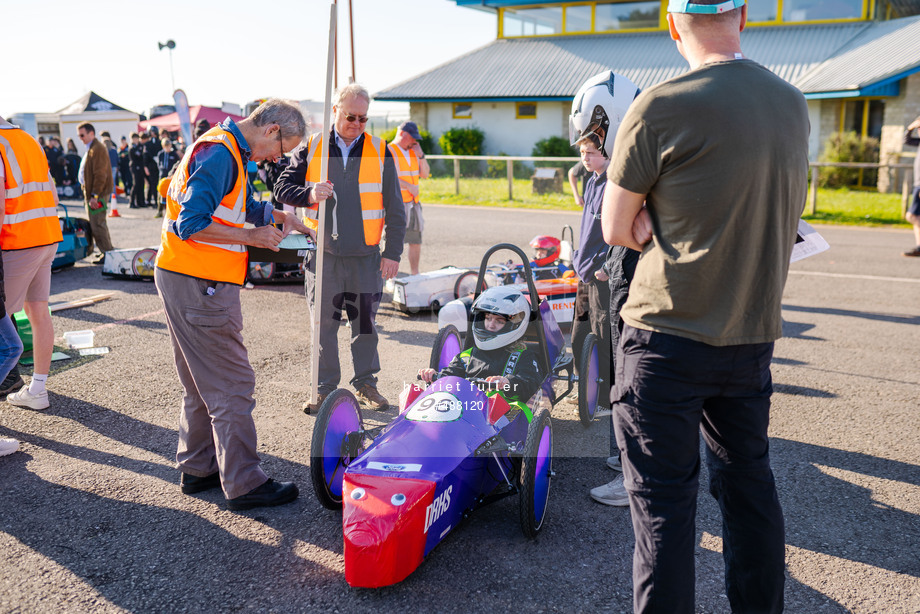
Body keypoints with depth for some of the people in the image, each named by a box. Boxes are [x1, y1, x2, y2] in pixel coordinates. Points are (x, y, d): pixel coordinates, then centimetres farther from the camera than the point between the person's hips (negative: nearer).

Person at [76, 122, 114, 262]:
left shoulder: (97, 149, -16)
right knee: (95, 223, 15)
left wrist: (95, 195, -23)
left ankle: (107, 253, -2)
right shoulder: (91, 148, 18)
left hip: (98, 193, -11)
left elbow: (100, 175, -21)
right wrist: (88, 194, 20)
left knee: (97, 224, -8)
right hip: (91, 192, 11)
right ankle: (105, 250, 22)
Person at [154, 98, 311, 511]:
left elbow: (243, 206, 34)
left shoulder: (230, 151, 16)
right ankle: (244, 484, 5)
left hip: (193, 281, 11)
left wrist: (279, 216, 24)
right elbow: (190, 224, -25)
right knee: (232, 385, -4)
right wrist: (251, 237, -18)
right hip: (198, 285, -11)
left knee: (204, 382, 19)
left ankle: (198, 468, 30)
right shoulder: (219, 153, -17)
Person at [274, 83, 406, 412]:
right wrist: (309, 194, -16)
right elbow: (282, 188, 5)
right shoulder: (311, 149, 4)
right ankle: (325, 389, 18)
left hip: (366, 256, 0)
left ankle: (366, 384, 25)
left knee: (365, 323, 9)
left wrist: (393, 252, -1)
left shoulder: (380, 153, 4)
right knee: (324, 324, 5)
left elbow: (395, 209, 5)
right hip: (323, 253, 0)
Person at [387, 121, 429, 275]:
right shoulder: (388, 152, -6)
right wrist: (409, 186, -19)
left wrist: (421, 155, 1)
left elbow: (425, 174, 14)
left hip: (413, 204, 7)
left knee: (416, 241, 9)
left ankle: (415, 274, 20)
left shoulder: (413, 152, 17)